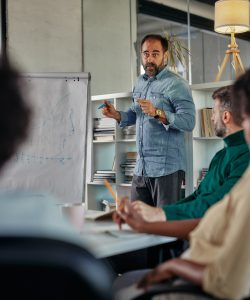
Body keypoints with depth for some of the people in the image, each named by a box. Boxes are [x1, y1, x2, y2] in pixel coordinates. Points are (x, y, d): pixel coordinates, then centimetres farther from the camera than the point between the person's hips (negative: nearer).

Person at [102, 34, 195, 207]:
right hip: (141, 167, 8)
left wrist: (157, 113, -29)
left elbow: (189, 122, -20)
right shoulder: (140, 82, 15)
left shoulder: (177, 84, -10)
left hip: (166, 168, -7)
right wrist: (116, 115, 8)